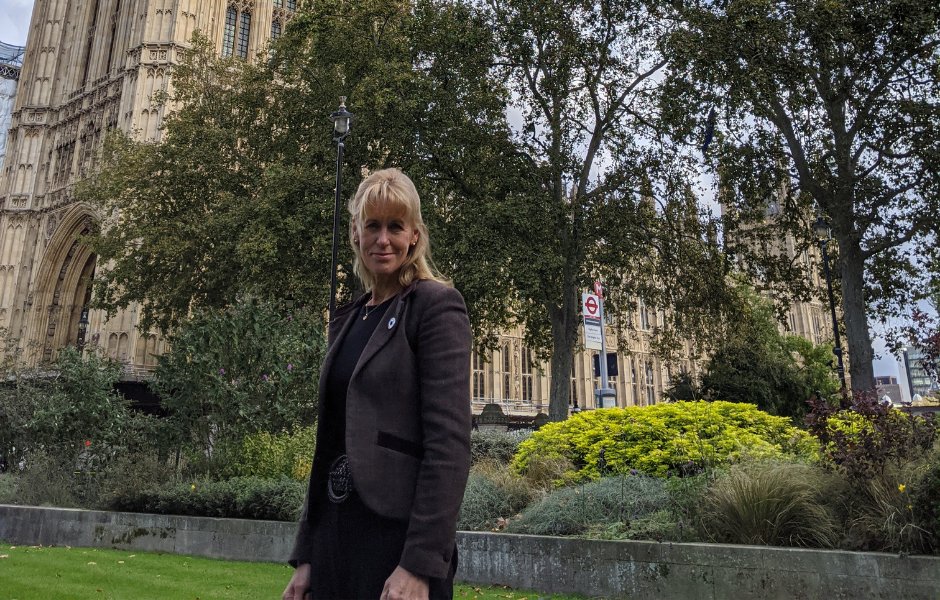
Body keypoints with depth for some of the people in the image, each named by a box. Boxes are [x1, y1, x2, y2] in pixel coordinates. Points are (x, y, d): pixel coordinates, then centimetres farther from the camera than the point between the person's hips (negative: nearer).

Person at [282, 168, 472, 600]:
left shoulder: (436, 304, -7)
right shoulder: (347, 319, 12)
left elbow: (449, 440, -15)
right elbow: (331, 440, 13)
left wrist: (419, 565, -19)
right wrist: (306, 554, 11)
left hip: (397, 538, -6)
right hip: (334, 533, 7)